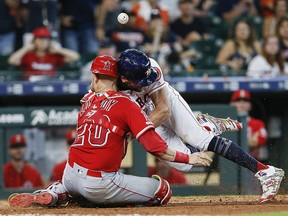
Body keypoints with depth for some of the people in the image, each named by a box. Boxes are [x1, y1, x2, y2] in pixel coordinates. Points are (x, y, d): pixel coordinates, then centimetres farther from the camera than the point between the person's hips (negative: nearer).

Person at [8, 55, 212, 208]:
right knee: (163, 190, 0)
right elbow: (153, 145, -12)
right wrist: (188, 158, -6)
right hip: (99, 184, -6)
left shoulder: (87, 101, 9)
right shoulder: (127, 105, -6)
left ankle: (54, 193, 6)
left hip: (70, 176, 6)